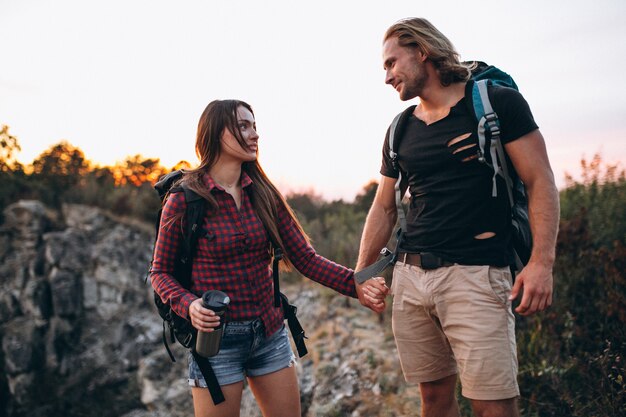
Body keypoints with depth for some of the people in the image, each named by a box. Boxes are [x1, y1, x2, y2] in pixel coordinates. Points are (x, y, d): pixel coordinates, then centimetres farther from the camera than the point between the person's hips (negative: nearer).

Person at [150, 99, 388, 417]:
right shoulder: (184, 200, -9)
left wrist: (355, 284, -15)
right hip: (216, 336, -4)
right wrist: (188, 305, -22)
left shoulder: (263, 194, 2)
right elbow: (160, 272, -3)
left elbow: (305, 258, -1)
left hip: (270, 334, 4)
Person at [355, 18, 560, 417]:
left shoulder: (497, 102, -1)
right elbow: (384, 209, 18)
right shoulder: (401, 132, 13)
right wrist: (361, 274, 13)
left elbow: (541, 182, -4)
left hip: (474, 274, -5)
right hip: (410, 276, 5)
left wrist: (542, 261, -14)